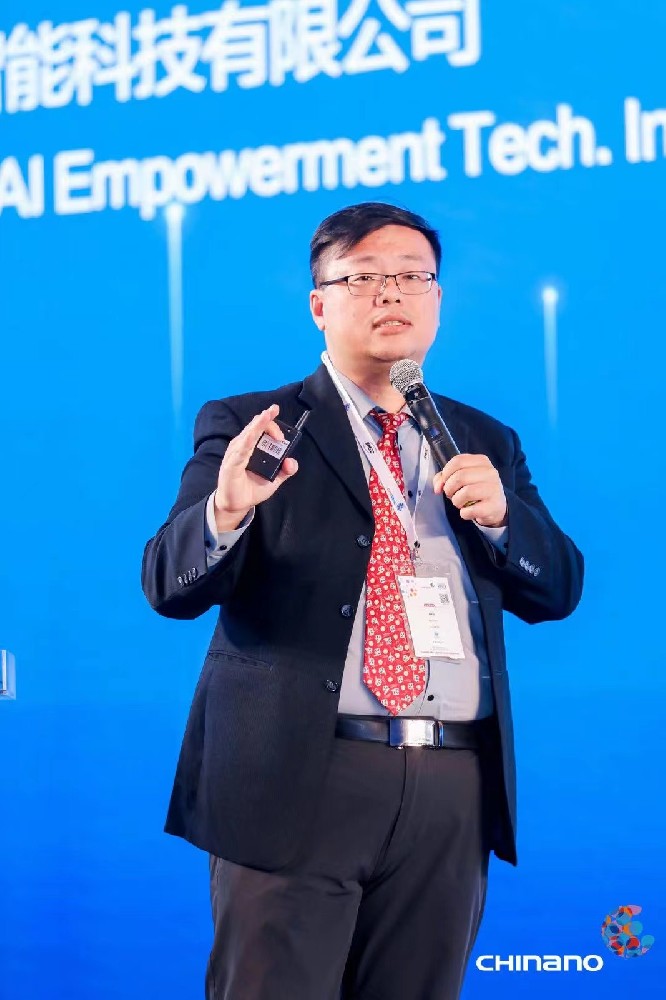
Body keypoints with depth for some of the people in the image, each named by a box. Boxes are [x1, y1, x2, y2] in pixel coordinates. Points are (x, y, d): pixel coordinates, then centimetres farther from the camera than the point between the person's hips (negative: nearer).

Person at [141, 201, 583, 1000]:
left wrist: (499, 512, -8)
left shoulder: (486, 443, 16)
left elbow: (557, 590, 12)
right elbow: (171, 587, -6)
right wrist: (227, 507, -27)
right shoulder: (248, 426, 4)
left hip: (452, 790, 4)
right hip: (298, 779, -3)